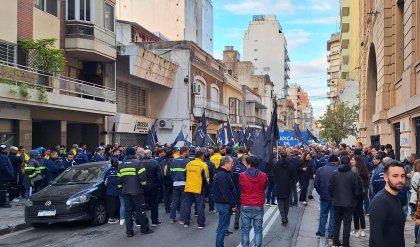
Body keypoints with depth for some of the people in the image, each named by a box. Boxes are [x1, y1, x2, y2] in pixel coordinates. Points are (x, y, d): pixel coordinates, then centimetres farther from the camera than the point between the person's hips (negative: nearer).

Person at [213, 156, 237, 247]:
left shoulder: (222, 173, 14)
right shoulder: (222, 175, -20)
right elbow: (226, 192, -24)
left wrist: (232, 203, 14)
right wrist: (233, 204, -18)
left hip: (223, 203, 11)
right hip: (224, 204, -11)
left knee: (222, 226, 19)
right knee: (223, 227, -3)